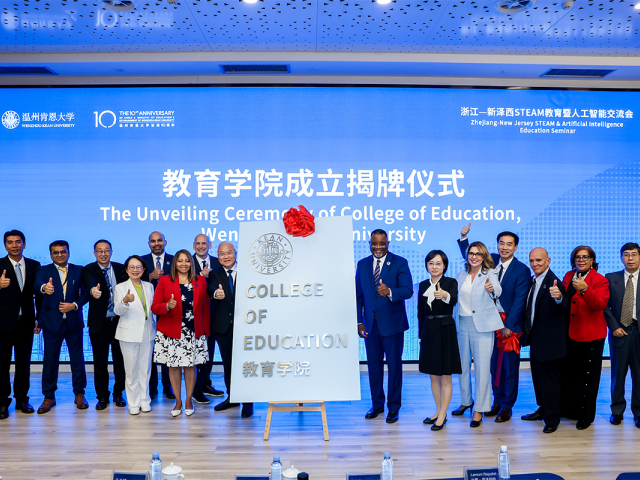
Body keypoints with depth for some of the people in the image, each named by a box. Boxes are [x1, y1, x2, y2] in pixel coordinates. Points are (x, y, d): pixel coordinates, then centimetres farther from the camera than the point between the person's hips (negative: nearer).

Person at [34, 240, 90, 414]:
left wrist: (75, 305, -14)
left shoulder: (78, 270, 7)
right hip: (52, 322, -1)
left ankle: (79, 394, 19)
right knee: (50, 360, 4)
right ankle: (49, 397, 16)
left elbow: (86, 292, 4)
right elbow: (37, 283, -20)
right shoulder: (43, 270, 2)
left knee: (78, 359, 6)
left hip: (74, 321, 1)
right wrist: (44, 287, -44)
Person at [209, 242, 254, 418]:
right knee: (227, 363, 14)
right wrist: (216, 293, -41)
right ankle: (231, 397, 29)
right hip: (223, 326, 3)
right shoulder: (215, 274, 5)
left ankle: (247, 402, 7)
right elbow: (211, 287, -17)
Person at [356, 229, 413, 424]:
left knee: (394, 365, 5)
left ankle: (393, 407, 17)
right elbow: (358, 295, 9)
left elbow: (408, 290, -14)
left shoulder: (400, 263, -5)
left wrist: (389, 292, -33)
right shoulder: (362, 264, 7)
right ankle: (377, 404, 26)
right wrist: (358, 321, 3)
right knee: (373, 364, 12)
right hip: (370, 324, 4)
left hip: (392, 323, -3)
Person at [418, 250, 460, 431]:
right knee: (433, 375, 12)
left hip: (445, 331, -5)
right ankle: (439, 411, 25)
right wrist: (420, 336, 12)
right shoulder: (423, 285, 8)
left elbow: (454, 300, -28)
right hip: (428, 331, 5)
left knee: (445, 375, 1)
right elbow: (420, 313, 13)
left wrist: (445, 295, -50)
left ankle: (442, 415, 8)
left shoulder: (451, 282, -6)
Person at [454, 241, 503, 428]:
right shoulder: (461, 275, 10)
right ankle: (466, 401, 32)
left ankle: (479, 409, 5)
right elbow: (453, 295, 21)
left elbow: (497, 289, -25)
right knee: (463, 365, 14)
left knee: (482, 367, -4)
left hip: (482, 325, -5)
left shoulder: (490, 273, -5)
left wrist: (492, 289, -46)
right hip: (462, 324, 5)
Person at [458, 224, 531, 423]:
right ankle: (498, 401, 24)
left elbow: (519, 300, -11)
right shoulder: (491, 261, 5)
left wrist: (509, 325, -14)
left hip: (511, 323, -4)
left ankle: (507, 406, 15)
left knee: (510, 365, 4)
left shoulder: (522, 270, -9)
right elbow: (469, 255, 17)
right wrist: (464, 237, 0)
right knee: (495, 363, 11)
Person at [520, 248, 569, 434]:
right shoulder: (533, 281, 8)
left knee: (550, 379, 3)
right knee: (538, 376, 21)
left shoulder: (553, 282, -20)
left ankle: (552, 419, 16)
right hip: (535, 338, 9)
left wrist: (558, 297, -53)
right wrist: (527, 331, 14)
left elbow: (563, 310, -33)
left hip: (549, 340, -9)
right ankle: (543, 409, 38)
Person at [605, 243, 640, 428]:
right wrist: (614, 327, -6)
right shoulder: (611, 278, 5)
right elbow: (605, 306, 3)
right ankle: (617, 411, 18)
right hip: (619, 331, 0)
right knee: (618, 373, 6)